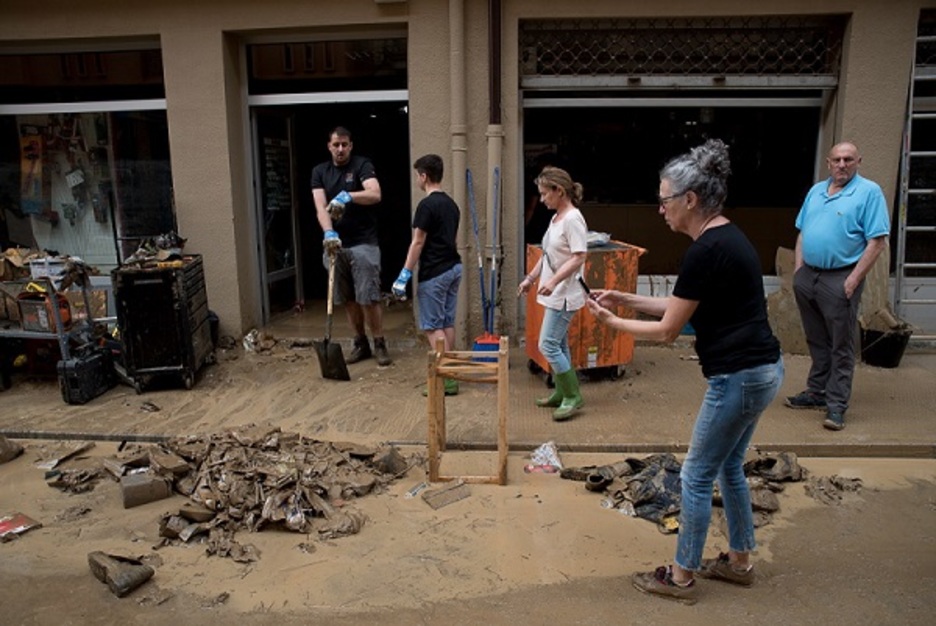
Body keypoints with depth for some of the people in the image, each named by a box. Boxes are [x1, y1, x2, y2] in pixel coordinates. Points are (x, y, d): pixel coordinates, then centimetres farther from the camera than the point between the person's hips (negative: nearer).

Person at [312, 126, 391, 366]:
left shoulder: (362, 165, -3)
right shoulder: (319, 171, 8)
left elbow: (375, 194, -20)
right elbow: (320, 207, -5)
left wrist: (348, 196, -35)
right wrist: (328, 232, -22)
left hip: (363, 243, -4)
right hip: (335, 243, 4)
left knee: (369, 297, -6)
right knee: (348, 299, 10)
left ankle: (379, 344, 7)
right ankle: (360, 344, 22)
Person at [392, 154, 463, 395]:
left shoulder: (427, 205, -14)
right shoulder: (451, 204, 12)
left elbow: (418, 242, -15)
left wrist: (404, 275, -12)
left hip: (434, 273, -8)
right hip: (454, 268, 8)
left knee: (432, 326, -4)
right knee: (447, 323, 13)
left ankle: (448, 378, -6)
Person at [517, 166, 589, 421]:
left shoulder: (573, 219, -17)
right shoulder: (556, 218, 11)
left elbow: (579, 258, -23)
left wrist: (554, 281, -29)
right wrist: (530, 278, 19)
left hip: (564, 294, -9)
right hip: (554, 294, 9)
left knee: (548, 345, -9)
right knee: (558, 344, 15)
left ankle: (573, 397, 2)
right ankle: (561, 394, 26)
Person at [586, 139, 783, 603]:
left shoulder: (706, 251, -21)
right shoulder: (725, 238, 9)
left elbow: (666, 331, -15)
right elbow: (684, 308, 16)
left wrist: (611, 323, -1)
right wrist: (626, 298, 12)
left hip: (739, 377, -10)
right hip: (759, 370, 10)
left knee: (697, 476, 4)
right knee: (728, 467, 22)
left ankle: (681, 577, 19)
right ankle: (739, 562, 36)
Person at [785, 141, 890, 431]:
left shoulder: (869, 192, -5)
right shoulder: (816, 191, 14)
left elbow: (877, 241, -11)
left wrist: (854, 280, -16)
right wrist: (798, 268, 7)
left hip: (840, 279, -6)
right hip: (808, 275, 6)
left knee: (841, 347, 0)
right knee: (816, 341, 16)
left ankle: (836, 404, 6)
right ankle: (816, 392, 28)